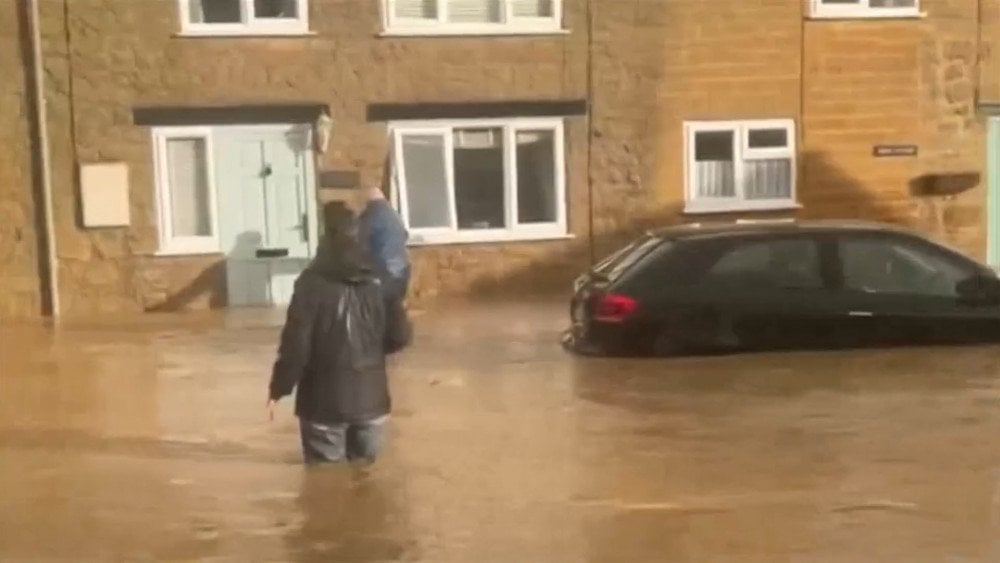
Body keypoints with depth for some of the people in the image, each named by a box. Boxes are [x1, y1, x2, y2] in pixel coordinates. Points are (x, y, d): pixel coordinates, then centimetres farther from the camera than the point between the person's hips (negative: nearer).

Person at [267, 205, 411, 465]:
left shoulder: (313, 283, -12)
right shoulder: (380, 280, -1)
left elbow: (296, 343, -14)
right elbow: (400, 337, 0)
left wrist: (278, 389, -3)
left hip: (324, 400, -3)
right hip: (370, 396, 4)